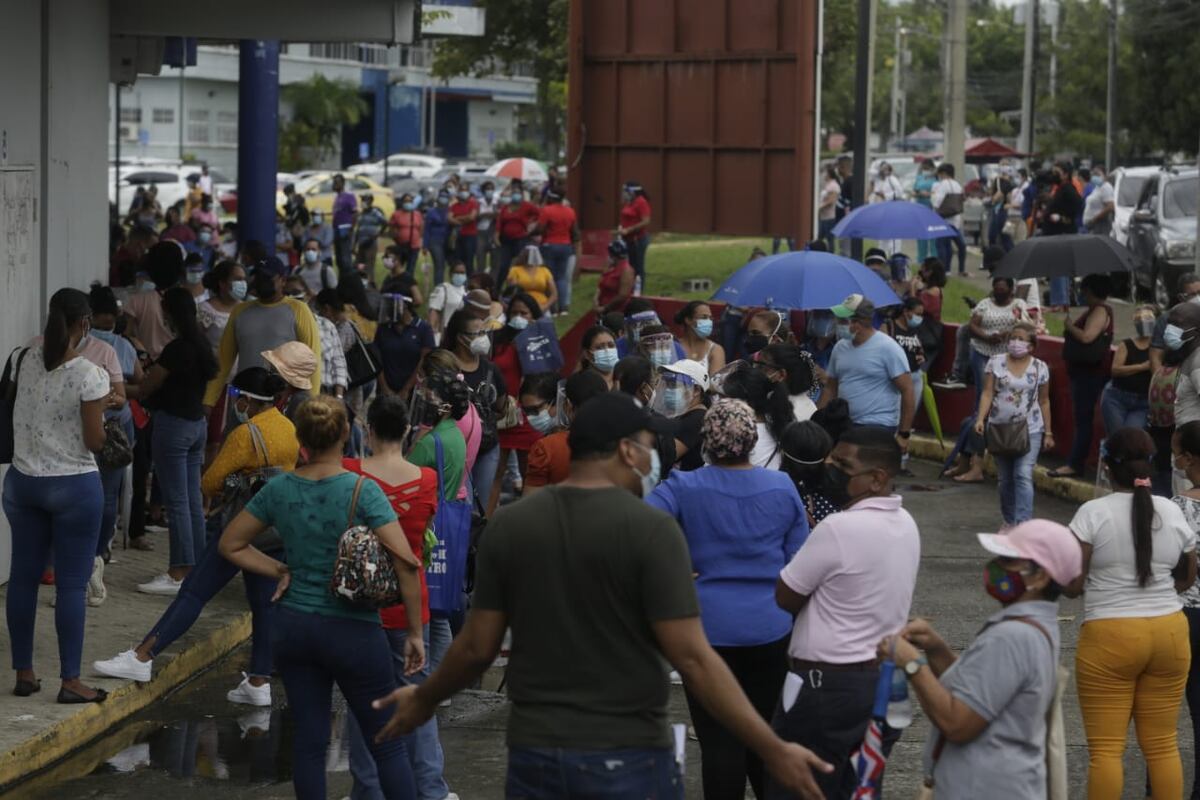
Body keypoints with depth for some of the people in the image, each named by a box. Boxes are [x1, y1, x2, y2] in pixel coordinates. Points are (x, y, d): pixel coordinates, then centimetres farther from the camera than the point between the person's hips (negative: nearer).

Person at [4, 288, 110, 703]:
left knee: (23, 577, 12)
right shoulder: (88, 375, -18)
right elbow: (95, 442, -13)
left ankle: (24, 673, 19)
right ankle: (70, 681, 6)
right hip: (74, 486, -5)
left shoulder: (23, 361, -3)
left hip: (23, 482, 5)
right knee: (71, 584, 2)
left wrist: (50, 336, 26)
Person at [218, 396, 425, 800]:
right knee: (387, 744, 6)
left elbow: (230, 545, 10)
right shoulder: (363, 491, -14)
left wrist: (281, 571, 8)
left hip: (293, 626, 4)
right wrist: (414, 633, -10)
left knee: (308, 740, 10)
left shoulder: (278, 490, -2)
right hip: (353, 630, -4)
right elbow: (407, 564, -19)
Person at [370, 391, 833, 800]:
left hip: (534, 754, 4)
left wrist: (424, 700, 24)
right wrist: (772, 751, -12)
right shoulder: (651, 529, -11)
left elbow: (477, 647, 4)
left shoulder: (508, 525, 1)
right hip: (626, 758, -4)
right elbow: (691, 658, -16)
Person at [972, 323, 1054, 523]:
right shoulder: (995, 363, 1)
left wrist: (1048, 433, 7)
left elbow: (1044, 401, 6)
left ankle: (1023, 524, -20)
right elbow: (987, 393, -3)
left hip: (1029, 430, -2)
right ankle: (1009, 521, 27)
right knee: (1005, 479, 12)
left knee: (1023, 476, -15)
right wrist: (981, 418, -18)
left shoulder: (1040, 368, 0)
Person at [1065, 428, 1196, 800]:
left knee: (1105, 748, 2)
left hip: (1110, 637, -4)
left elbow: (1071, 585, -10)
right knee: (1162, 744, 12)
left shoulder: (1093, 513, -10)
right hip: (1170, 632, 4)